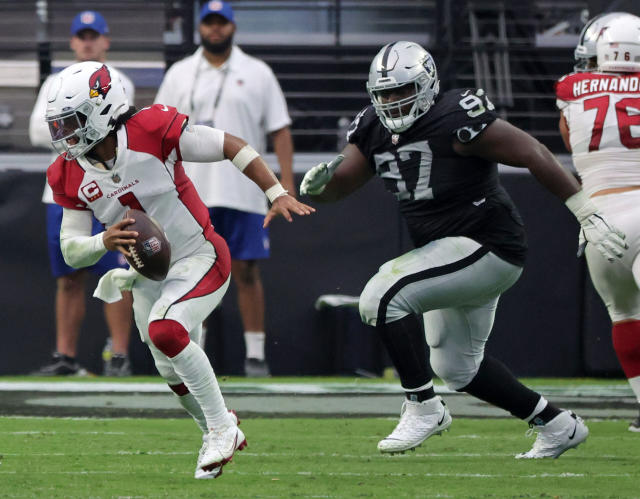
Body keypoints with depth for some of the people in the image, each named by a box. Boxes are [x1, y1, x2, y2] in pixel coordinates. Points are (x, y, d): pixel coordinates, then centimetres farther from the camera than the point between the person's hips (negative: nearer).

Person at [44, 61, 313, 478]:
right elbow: (72, 250, -4)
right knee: (177, 375, 12)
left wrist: (278, 195, -19)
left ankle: (222, 429, -13)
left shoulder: (152, 131, -23)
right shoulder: (71, 176, -7)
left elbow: (231, 146, -15)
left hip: (200, 259, -6)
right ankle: (221, 434, 40)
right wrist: (104, 242, -27)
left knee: (165, 330, -29)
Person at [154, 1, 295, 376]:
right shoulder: (180, 75, 10)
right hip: (191, 194, 1)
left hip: (244, 193, -1)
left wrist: (287, 182, -5)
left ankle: (255, 353, 2)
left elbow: (279, 130, 4)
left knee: (247, 271, -2)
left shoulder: (258, 74, 6)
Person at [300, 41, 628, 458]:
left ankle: (423, 408, -11)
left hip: (484, 247, -10)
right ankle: (556, 425, 33)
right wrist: (320, 182, -20)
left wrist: (587, 215, -17)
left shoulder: (455, 120, -20)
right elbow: (340, 184, 7)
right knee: (457, 366, 20)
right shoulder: (375, 130, 4)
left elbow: (533, 154, -18)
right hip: (448, 250, 10)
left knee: (384, 296, -23)